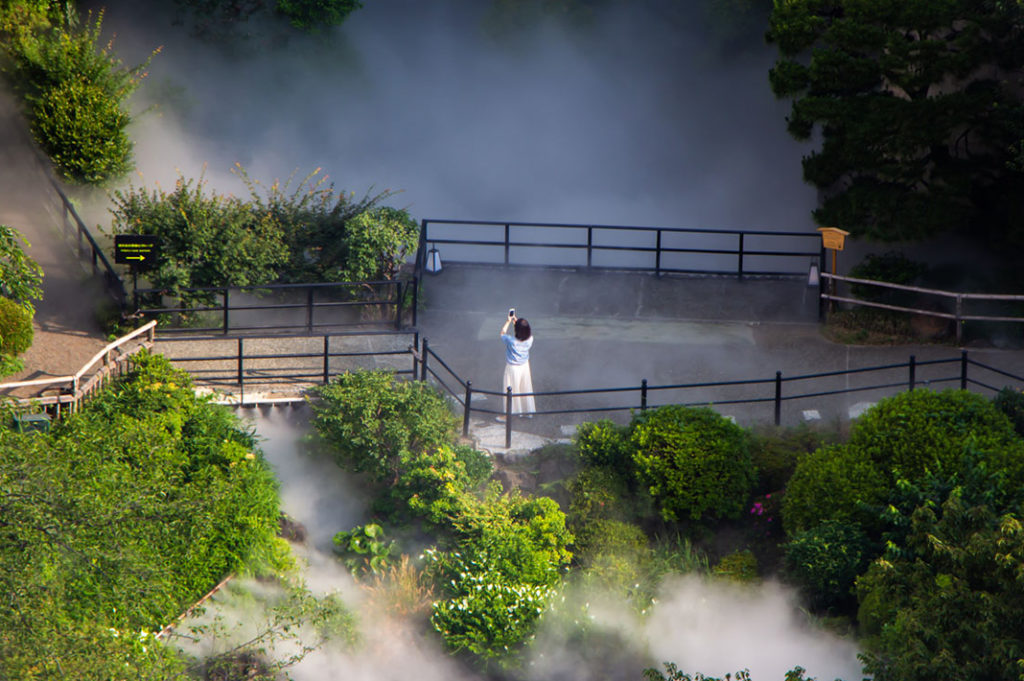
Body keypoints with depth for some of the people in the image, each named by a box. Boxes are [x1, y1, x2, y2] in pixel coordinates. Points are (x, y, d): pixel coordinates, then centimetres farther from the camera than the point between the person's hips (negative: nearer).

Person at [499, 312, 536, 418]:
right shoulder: (530, 340, -17)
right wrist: (516, 321, 11)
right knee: (526, 389, 20)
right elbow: (524, 332, 7)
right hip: (525, 366, 4)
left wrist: (508, 321, 3)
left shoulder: (511, 341, -29)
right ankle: (529, 412, 34)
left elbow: (503, 333, -8)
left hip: (512, 369, -4)